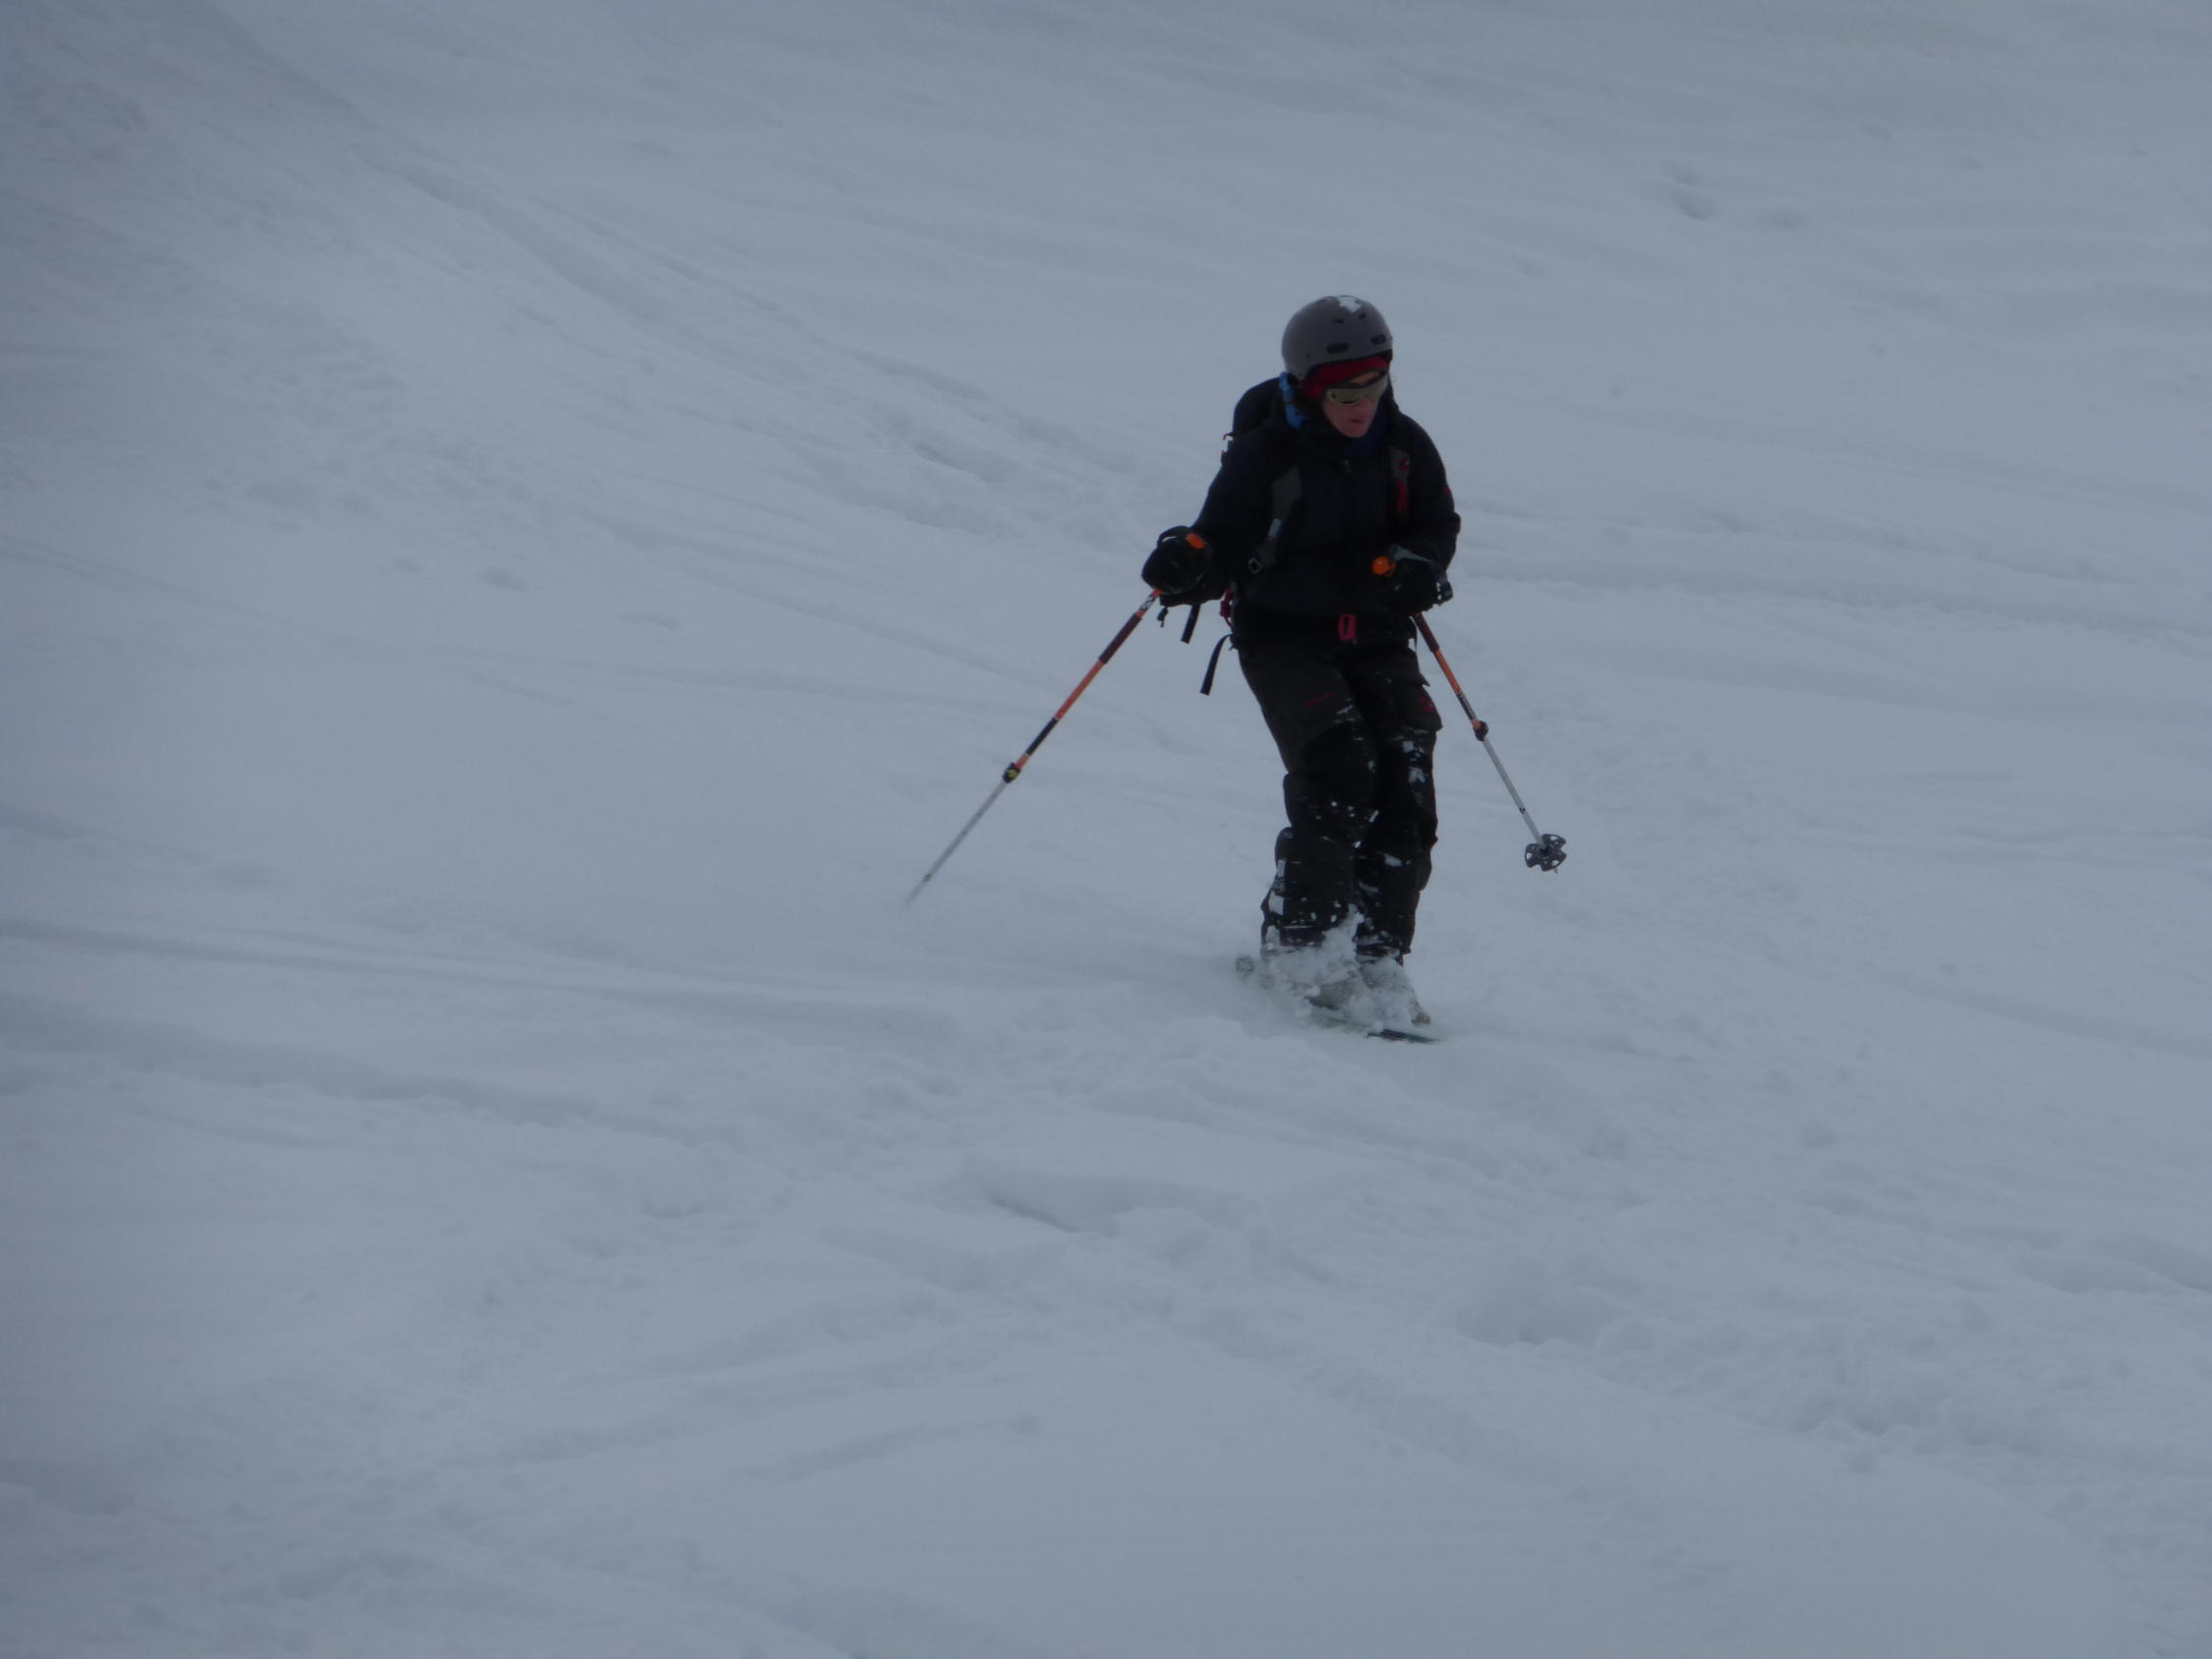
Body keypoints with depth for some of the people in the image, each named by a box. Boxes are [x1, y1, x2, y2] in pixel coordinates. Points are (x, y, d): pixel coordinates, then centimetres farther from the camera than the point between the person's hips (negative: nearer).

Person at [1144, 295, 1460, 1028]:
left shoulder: (1404, 447, 1)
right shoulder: (1265, 454, -10)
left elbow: (1438, 526, 9)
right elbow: (1224, 542, -9)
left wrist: (1415, 564, -15)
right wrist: (1189, 562, -32)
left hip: (1376, 639, 4)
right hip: (1283, 637, -4)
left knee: (1405, 782, -12)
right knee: (1337, 772, -23)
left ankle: (1377, 954, -6)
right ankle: (1299, 945, -15)